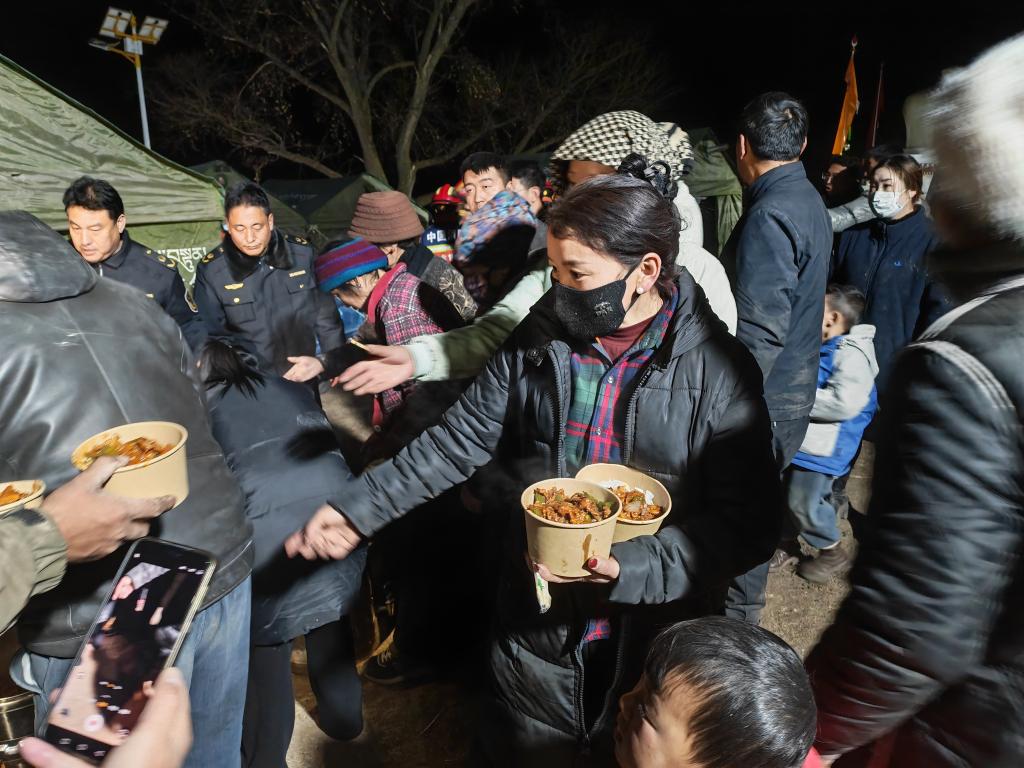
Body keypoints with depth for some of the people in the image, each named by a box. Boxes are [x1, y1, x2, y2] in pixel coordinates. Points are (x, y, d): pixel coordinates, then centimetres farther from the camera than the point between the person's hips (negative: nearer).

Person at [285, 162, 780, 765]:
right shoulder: (538, 342, -6)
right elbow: (459, 441, 0)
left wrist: (629, 568, -27)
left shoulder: (717, 370, -16)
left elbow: (749, 523, -16)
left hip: (661, 642, -2)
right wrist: (361, 507, -4)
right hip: (536, 632, 3)